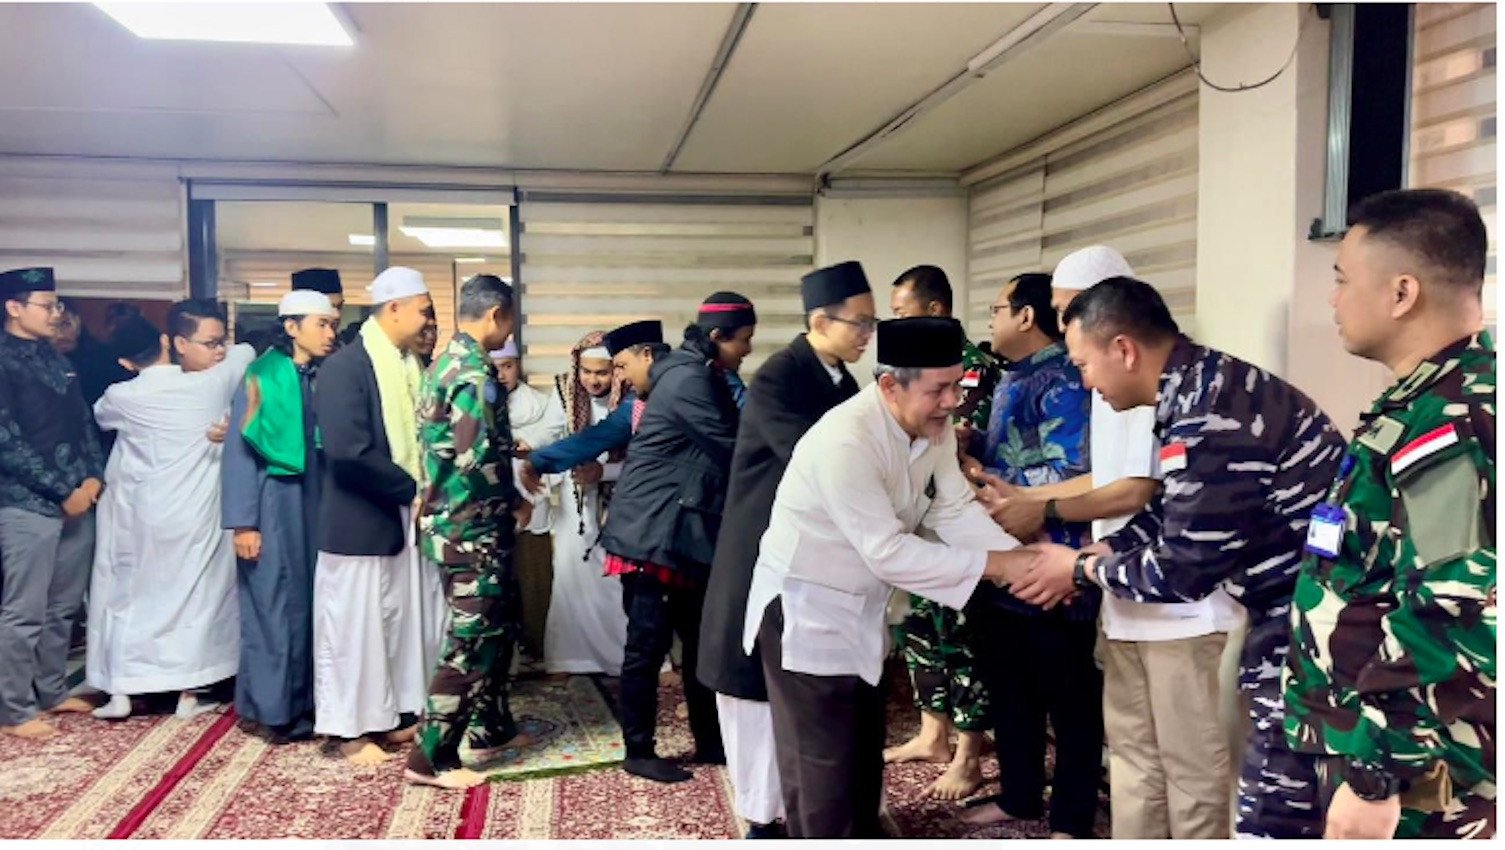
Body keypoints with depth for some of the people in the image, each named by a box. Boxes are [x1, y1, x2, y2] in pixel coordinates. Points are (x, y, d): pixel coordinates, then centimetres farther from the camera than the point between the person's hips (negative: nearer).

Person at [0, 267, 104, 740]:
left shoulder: (56, 359, 13)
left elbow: (84, 421, 15)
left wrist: (94, 477, 0)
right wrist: (62, 490, -14)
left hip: (77, 501, 7)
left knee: (64, 608, 15)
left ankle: (52, 691, 27)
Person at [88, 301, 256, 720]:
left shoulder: (122, 397, -7)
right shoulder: (215, 384, -11)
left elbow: (100, 416, 17)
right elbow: (246, 351, 7)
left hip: (138, 515, 1)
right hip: (196, 515, -1)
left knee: (127, 593, 15)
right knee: (194, 594, 11)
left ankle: (119, 693, 18)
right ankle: (189, 692, 15)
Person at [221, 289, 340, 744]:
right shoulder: (262, 378, -6)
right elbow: (240, 452, -7)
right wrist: (242, 522, -11)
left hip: (319, 503, 5)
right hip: (277, 504, -5)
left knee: (317, 602, 8)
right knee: (278, 605, 1)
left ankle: (311, 702, 18)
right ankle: (275, 708, 13)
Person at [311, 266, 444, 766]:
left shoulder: (411, 366, 9)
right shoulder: (344, 366, -16)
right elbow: (348, 452, -25)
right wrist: (413, 489, -17)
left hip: (410, 518, 8)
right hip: (361, 523, -8)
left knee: (407, 620, 14)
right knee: (355, 624, 5)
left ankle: (396, 716, 29)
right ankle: (351, 730, 18)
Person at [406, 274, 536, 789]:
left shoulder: (447, 362, 13)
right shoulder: (475, 372, -18)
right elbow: (477, 459, -24)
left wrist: (508, 449, 19)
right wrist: (516, 502, -9)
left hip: (455, 521, 10)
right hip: (472, 529, -10)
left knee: (500, 626, 20)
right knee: (473, 640, -3)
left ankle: (489, 730, 31)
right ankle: (430, 758, 4)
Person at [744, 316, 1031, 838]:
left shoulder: (934, 428, -4)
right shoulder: (845, 442, -31)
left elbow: (956, 511, -7)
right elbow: (889, 552, -31)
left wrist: (1022, 558, -23)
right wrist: (997, 564, -30)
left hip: (862, 610, 9)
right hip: (805, 612, -8)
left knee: (864, 761, 22)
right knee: (823, 776, 2)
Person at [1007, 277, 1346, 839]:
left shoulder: (1209, 422, -27)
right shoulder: (1203, 388, 6)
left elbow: (1181, 572, -21)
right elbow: (1171, 514, 16)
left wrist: (1080, 570, -6)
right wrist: (1094, 555, 6)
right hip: (1289, 607, 10)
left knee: (1273, 817, 2)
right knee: (1266, 800, 22)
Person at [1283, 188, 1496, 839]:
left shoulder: (1453, 427, -22)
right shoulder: (1424, 406, 11)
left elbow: (1453, 624, -27)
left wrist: (1374, 776, -23)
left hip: (1414, 787, -9)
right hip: (1374, 741, 9)